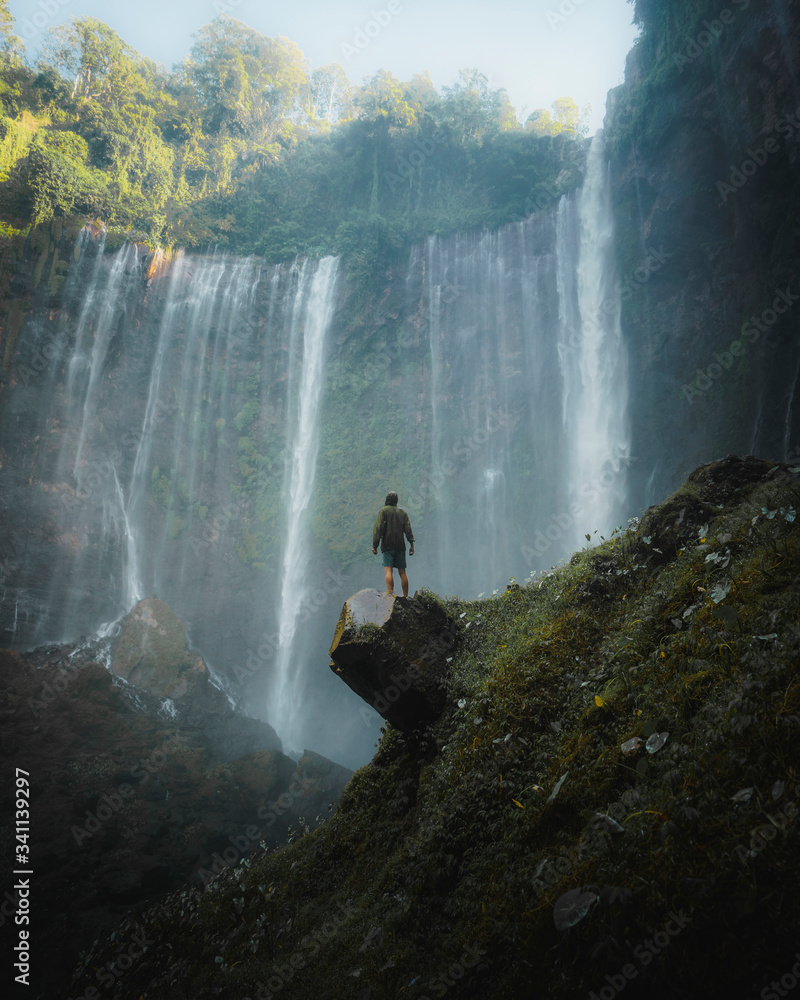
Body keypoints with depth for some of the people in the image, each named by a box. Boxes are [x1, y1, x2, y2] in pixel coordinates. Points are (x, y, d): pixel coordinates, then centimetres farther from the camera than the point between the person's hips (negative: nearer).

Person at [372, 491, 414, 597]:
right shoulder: (402, 512, 14)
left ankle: (390, 593, -27)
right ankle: (406, 597, 8)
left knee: (388, 570, -12)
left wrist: (374, 545, -9)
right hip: (400, 545, 4)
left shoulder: (383, 511, 1)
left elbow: (378, 528, -8)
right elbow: (408, 529, 3)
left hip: (388, 546, -4)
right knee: (402, 572, 7)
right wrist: (411, 544, 0)